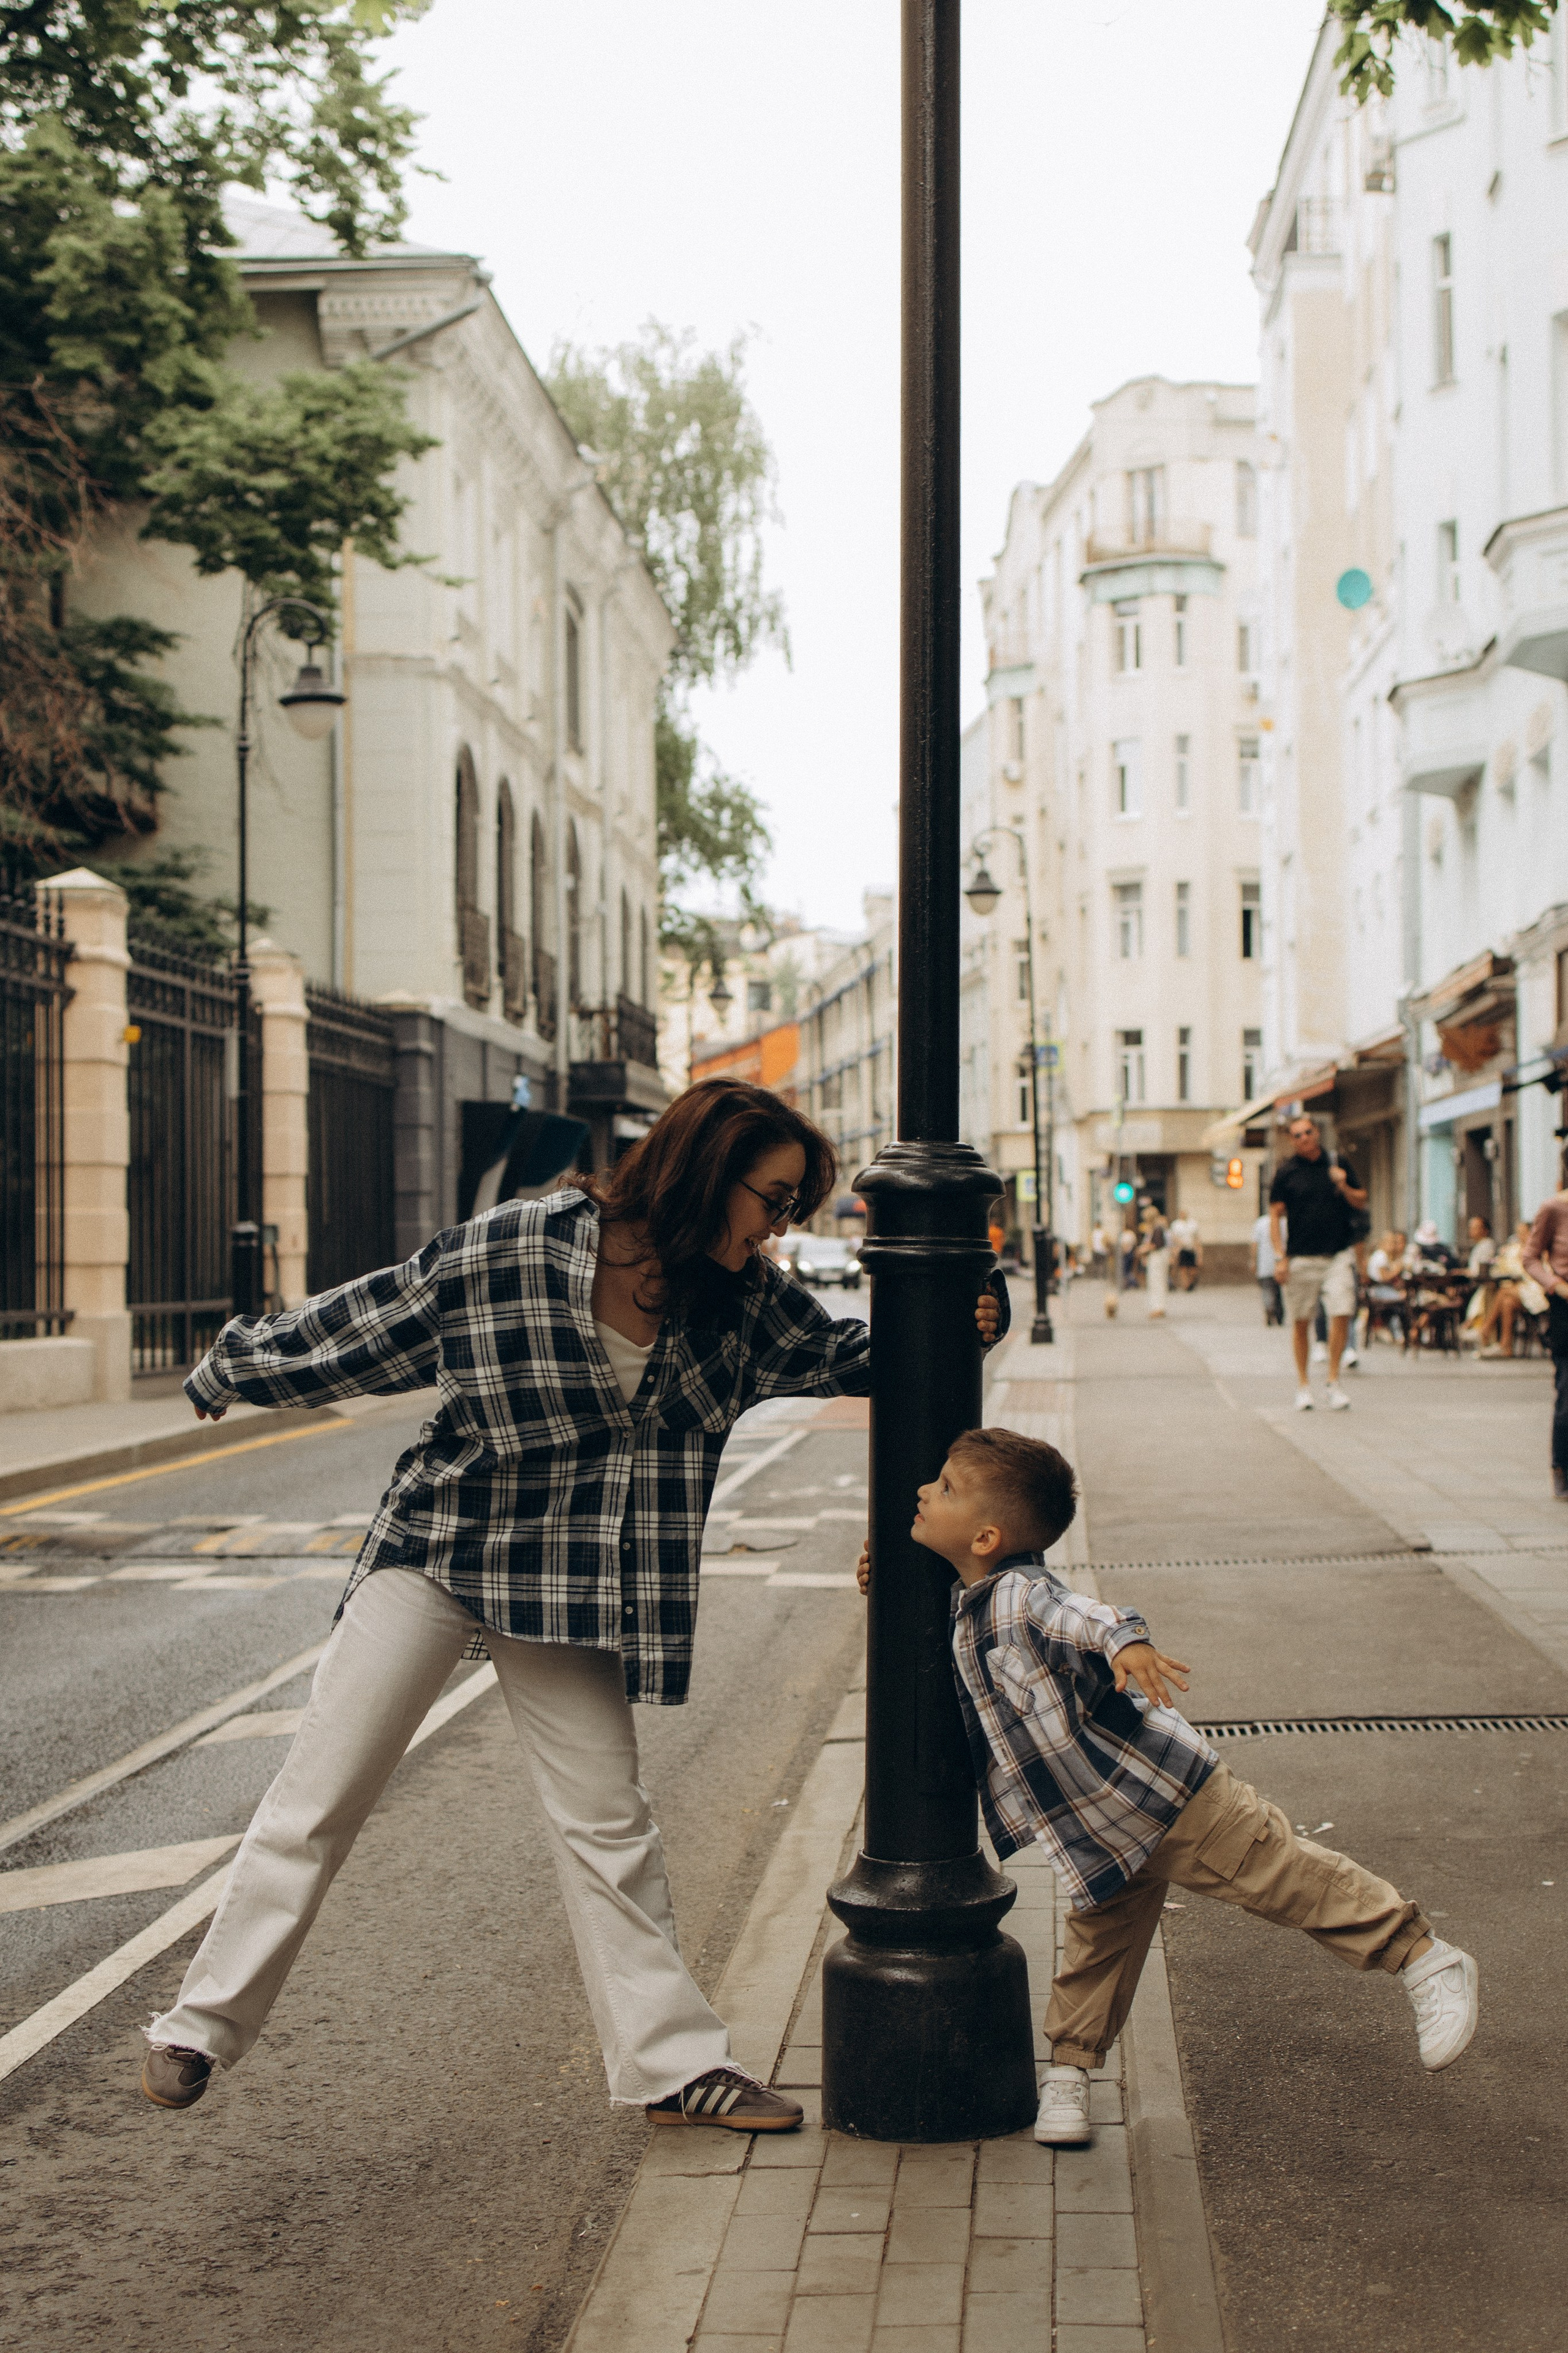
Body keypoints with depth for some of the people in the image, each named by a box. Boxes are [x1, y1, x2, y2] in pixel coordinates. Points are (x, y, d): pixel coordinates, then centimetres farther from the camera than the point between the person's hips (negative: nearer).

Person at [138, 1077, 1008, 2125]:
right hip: (436, 1556, -3)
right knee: (320, 1796, 0)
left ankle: (676, 2062, 15)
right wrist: (232, 1367, 5)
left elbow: (841, 1357, 10)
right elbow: (366, 1325, -8)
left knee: (609, 1819, 6)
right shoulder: (511, 1250, -20)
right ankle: (204, 2026, 15)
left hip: (569, 1586, 4)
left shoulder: (743, 1297, -5)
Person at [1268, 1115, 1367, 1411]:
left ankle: (1333, 1383, 1)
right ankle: (1303, 1384, 17)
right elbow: (1275, 1215, 3)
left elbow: (1362, 1203, 15)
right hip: (1301, 1257, -1)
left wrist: (1345, 1188, -6)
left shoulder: (1338, 1164, 9)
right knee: (1301, 1321, 4)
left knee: (1342, 1314, -10)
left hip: (1339, 1254, 1)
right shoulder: (1286, 1171, 2)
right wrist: (1280, 1256, -5)